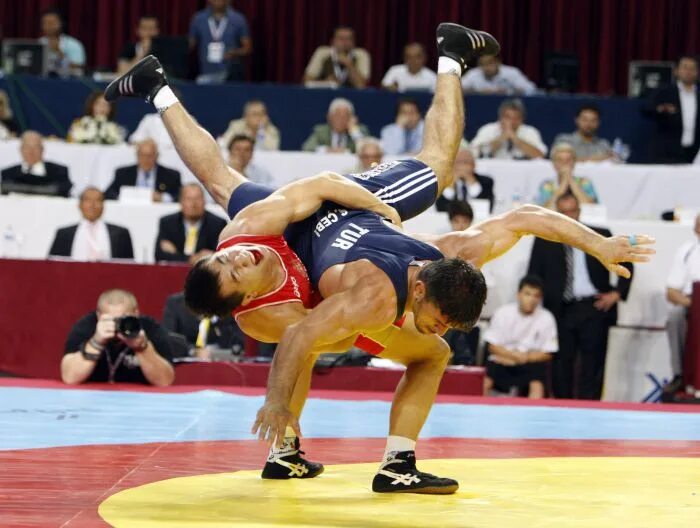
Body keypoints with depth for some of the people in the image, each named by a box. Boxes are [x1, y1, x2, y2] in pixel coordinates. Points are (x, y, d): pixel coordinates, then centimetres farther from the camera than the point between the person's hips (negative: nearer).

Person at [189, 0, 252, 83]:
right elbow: (190, 46, 11)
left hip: (231, 76, -1)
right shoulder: (198, 19, 6)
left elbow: (248, 48, 5)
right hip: (206, 76, 1)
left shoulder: (238, 20, 3)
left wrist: (235, 53, -14)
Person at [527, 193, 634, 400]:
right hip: (561, 311, 1)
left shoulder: (600, 237, 9)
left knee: (591, 365, -4)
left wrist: (617, 293, 2)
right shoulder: (544, 241, 10)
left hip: (593, 308, -1)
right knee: (561, 364, -1)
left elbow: (626, 266, 14)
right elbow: (533, 276, 10)